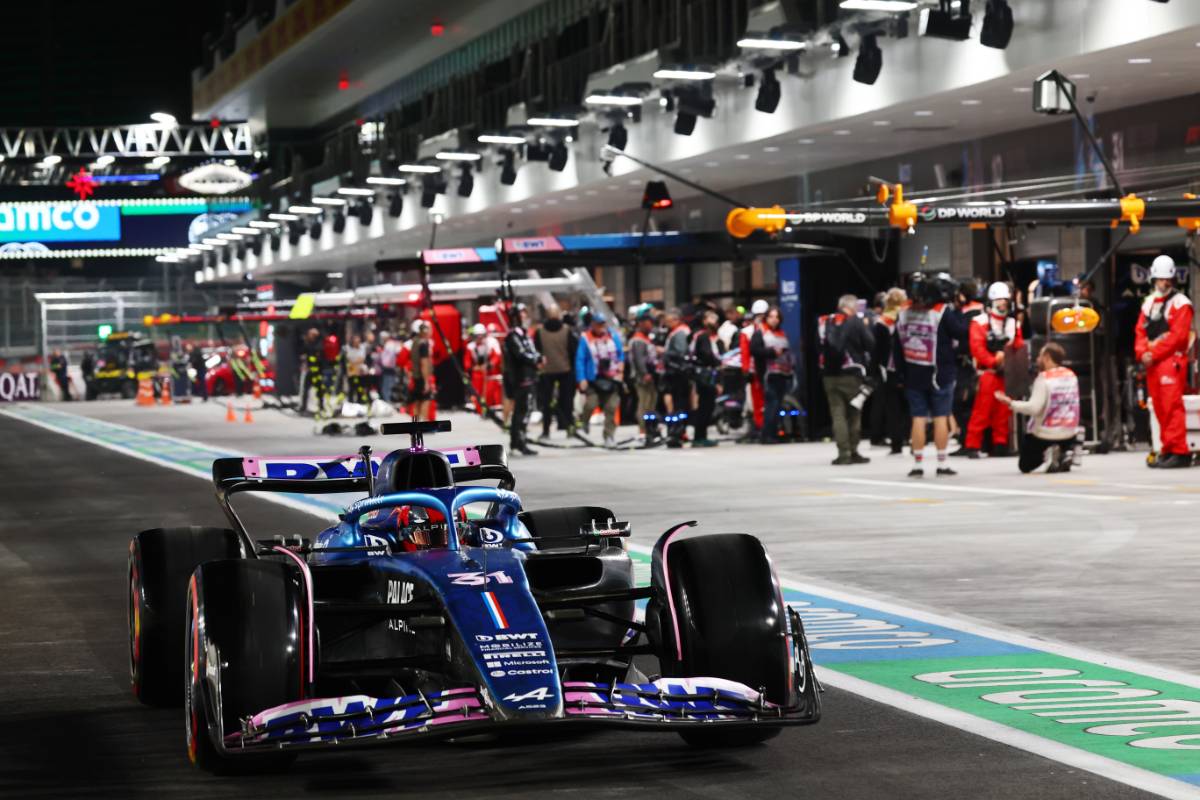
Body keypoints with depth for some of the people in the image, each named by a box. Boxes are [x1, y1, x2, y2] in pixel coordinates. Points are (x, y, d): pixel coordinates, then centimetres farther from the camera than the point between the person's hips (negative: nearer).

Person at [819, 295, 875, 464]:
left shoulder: (824, 322, 7)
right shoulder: (855, 322, -7)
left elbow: (819, 346, 10)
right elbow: (870, 344, -4)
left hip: (829, 374, 3)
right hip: (851, 374, -3)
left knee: (837, 414, 2)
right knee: (854, 414, 8)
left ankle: (843, 453, -5)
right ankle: (853, 452, 9)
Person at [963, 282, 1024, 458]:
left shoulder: (1013, 323, 16)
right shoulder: (980, 322, -2)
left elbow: (1020, 348, 13)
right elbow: (977, 348, -11)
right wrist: (994, 361, -19)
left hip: (1006, 374, 6)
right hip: (987, 373, -6)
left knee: (1004, 411, 8)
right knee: (982, 410, -10)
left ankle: (1000, 444, 15)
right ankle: (972, 446, -9)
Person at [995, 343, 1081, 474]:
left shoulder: (1044, 378, -15)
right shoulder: (1071, 376, 4)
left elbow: (1033, 408, -22)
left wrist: (1010, 402, -14)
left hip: (1045, 434, -5)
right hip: (1069, 434, 5)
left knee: (1025, 466, 14)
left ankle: (1049, 453, -15)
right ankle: (1065, 452, 2)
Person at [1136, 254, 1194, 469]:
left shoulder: (1180, 303, -5)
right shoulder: (1149, 303, 19)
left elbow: (1177, 335, -14)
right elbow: (1140, 331, 15)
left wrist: (1154, 353, -14)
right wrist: (1142, 353, -3)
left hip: (1171, 361, -8)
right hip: (1151, 363, 8)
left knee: (1172, 406, -14)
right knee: (1159, 408, 8)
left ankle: (1179, 452, -16)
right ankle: (1167, 450, 14)